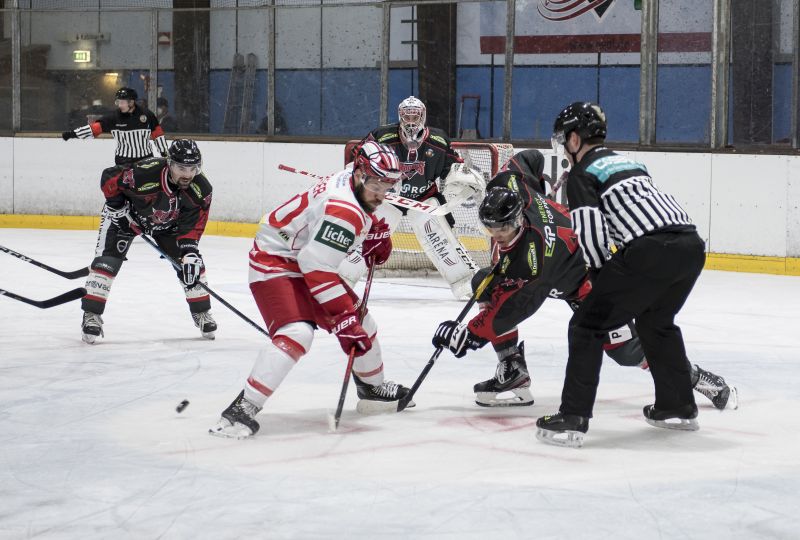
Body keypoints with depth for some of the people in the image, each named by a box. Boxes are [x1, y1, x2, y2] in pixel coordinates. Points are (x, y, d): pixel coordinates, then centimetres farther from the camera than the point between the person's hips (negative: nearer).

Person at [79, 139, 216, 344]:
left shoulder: (201, 189, -28)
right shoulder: (144, 173, -40)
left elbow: (193, 225, -20)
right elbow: (108, 179, -24)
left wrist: (190, 251, -32)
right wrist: (117, 208, -19)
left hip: (167, 222, 3)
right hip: (128, 214, -3)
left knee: (191, 261, -4)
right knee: (107, 259, -15)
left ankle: (201, 312, 13)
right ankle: (91, 315, -9)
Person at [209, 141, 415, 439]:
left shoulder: (359, 184, -1)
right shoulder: (343, 208, -30)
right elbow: (318, 268, -33)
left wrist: (374, 238, 7)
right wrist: (343, 316, -31)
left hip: (308, 258, 10)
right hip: (275, 263, -10)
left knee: (360, 322, 17)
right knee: (296, 333, -29)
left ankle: (373, 388, 40)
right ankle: (243, 408, -31)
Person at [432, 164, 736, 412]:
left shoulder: (537, 251, -43)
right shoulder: (510, 187, -25)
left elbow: (516, 309, -39)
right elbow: (529, 159, -4)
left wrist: (468, 335, -37)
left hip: (584, 277, -9)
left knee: (622, 347, -13)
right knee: (486, 285, -11)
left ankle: (695, 377, 7)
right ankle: (513, 374, -6)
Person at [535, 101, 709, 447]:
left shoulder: (581, 174, 7)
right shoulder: (627, 162, 31)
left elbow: (590, 228, -6)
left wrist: (601, 275, 7)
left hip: (651, 251, -8)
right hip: (692, 244, 8)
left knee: (588, 324, 2)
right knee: (655, 322, 31)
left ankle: (572, 419, -5)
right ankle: (678, 408, 37)